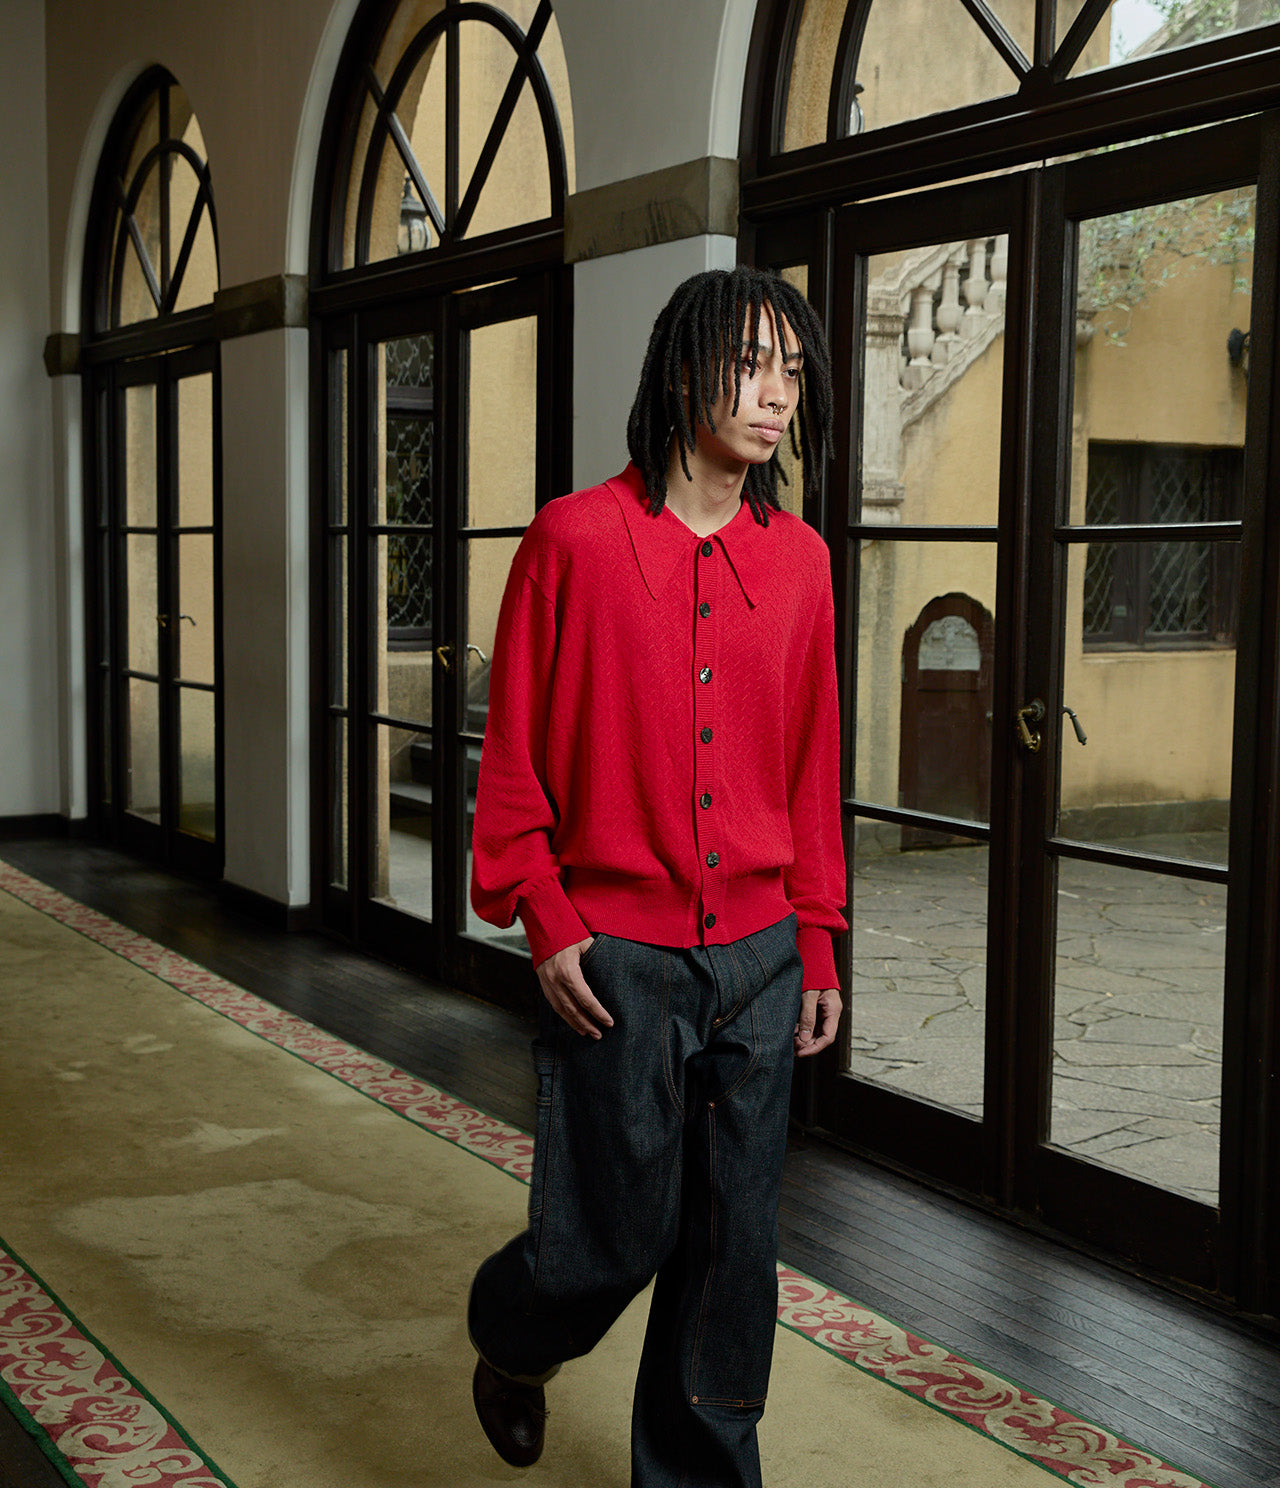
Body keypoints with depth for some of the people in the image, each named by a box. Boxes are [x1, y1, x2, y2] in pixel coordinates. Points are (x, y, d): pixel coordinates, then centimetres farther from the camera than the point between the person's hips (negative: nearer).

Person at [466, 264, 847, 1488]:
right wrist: (544, 919, -8)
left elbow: (812, 766, 10)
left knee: (732, 1249, 9)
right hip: (615, 958, -4)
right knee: (612, 1237, 3)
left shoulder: (798, 560, 5)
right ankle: (510, 1342, 37)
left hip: (757, 956, 4)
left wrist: (817, 946, 9)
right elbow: (513, 747, -3)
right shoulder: (574, 537, -6)